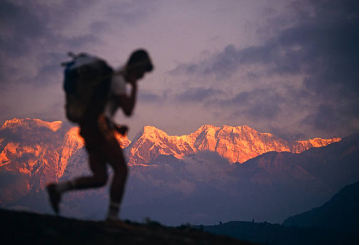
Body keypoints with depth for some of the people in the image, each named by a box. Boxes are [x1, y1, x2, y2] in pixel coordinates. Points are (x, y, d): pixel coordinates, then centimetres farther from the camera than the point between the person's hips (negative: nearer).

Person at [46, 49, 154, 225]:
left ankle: (57, 188, -6)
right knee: (121, 169, -5)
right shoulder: (119, 79, -5)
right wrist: (134, 87, -1)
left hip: (87, 128, 9)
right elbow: (128, 110, -12)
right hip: (99, 126, -9)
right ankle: (113, 215, -8)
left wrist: (116, 127, 17)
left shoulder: (113, 77, 26)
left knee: (100, 178, 6)